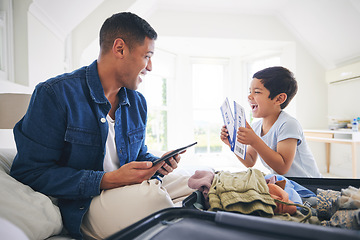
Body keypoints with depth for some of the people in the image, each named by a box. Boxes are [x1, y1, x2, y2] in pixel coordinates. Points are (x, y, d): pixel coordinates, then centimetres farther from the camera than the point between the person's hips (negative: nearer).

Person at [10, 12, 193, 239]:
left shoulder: (138, 102, 9)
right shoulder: (54, 94, -12)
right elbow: (30, 171, -15)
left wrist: (157, 164, -6)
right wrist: (108, 180, -24)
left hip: (133, 187, 7)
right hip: (84, 202, -6)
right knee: (149, 195, -33)